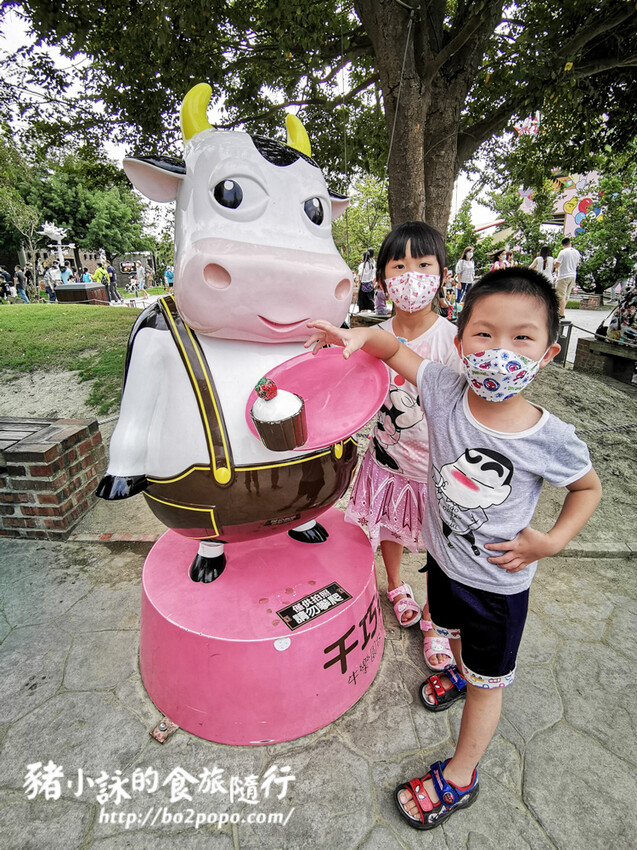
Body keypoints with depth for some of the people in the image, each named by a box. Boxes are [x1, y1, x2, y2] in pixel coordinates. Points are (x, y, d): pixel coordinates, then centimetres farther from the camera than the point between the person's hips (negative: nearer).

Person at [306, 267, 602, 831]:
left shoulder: (551, 440, -26)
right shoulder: (445, 390, -23)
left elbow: (588, 487, -5)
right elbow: (394, 348, -10)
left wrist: (551, 542, -16)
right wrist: (358, 335, -28)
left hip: (498, 582, -3)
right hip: (444, 557, 3)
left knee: (487, 682, 19)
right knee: (453, 629, 34)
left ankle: (458, 778, 45)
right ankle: (460, 674, 69)